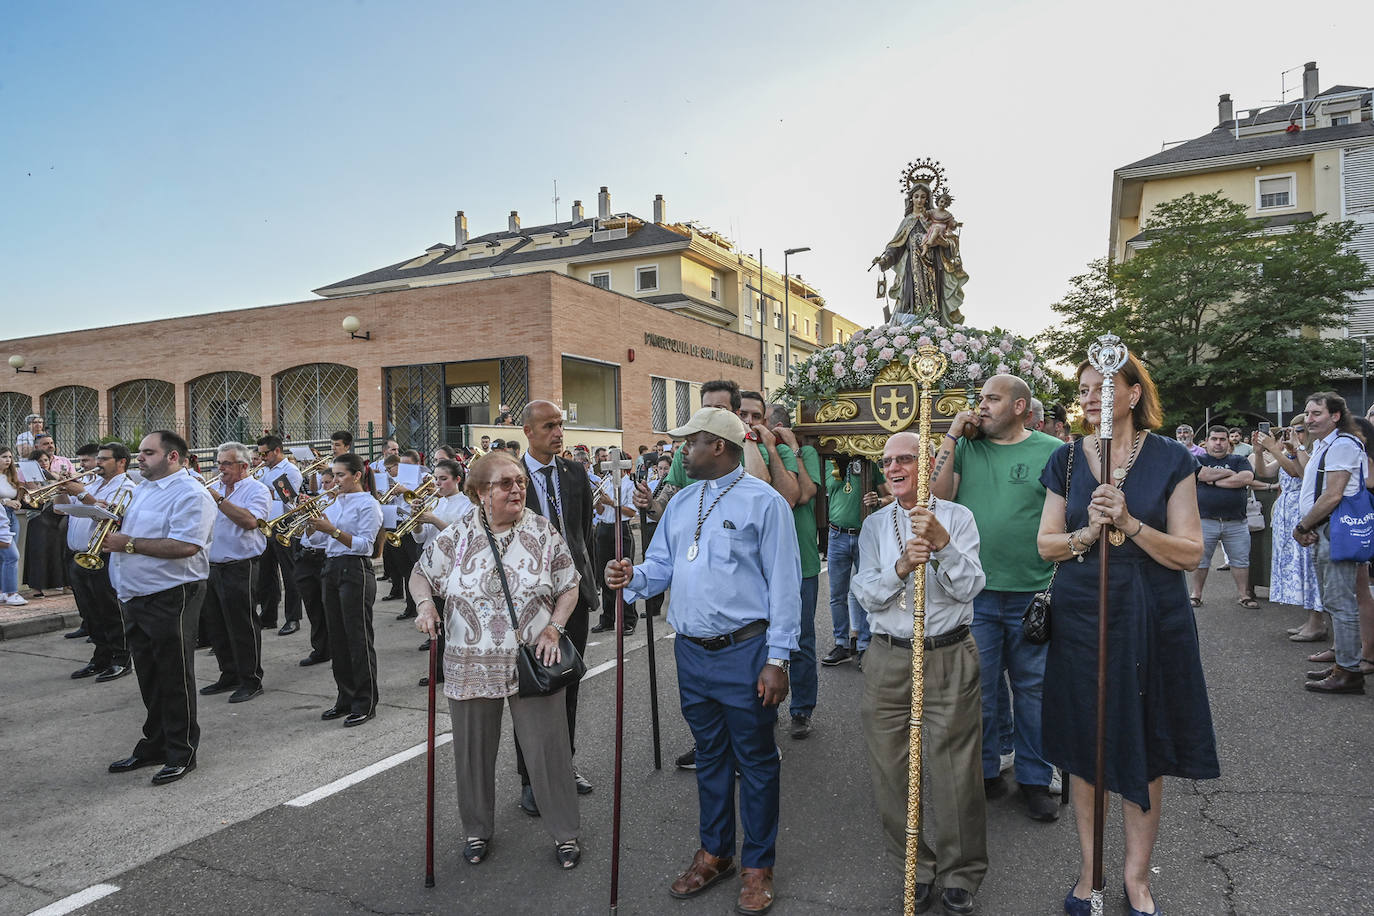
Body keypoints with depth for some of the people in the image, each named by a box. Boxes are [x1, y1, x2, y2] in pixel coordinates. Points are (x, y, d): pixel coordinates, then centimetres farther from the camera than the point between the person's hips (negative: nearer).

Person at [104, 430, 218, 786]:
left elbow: (186, 546, -25)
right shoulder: (139, 490, 17)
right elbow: (130, 531, 27)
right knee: (149, 677, 18)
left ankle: (181, 753, 12)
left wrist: (130, 543, -21)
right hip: (135, 598, 9)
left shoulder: (189, 493, -13)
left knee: (174, 677, 1)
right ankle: (154, 745, 31)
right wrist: (115, 525, 5)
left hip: (171, 599, -9)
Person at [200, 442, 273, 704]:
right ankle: (229, 676, 29)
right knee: (217, 627, 15)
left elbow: (250, 521, -24)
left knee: (242, 628, -2)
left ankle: (251, 681, 9)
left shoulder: (257, 490, -6)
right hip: (211, 569, 7)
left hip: (240, 569, -7)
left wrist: (218, 499, -23)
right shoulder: (213, 488, 15)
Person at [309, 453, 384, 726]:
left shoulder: (368, 504, -7)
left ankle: (365, 703, 4)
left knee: (358, 639, -4)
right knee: (337, 638, 12)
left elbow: (364, 544, -16)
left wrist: (333, 530, -22)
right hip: (332, 568, 8)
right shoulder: (334, 502, 15)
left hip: (355, 572, -8)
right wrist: (311, 519, -1)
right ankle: (345, 698, 22)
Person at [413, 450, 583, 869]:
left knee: (547, 749, 4)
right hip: (471, 667, 1)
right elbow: (422, 574, 9)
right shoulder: (457, 535, -2)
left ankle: (565, 831, 23)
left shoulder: (544, 531, -2)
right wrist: (426, 604, -11)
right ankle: (477, 829, 36)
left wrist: (554, 629, -10)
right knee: (473, 752, 14)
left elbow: (569, 586, 3)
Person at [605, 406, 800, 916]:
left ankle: (757, 865, 25)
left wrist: (777, 659, -14)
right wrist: (632, 578, -9)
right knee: (709, 756, 19)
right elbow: (662, 566, 14)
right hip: (691, 651, 6)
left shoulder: (763, 501, -9)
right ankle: (715, 854, 36)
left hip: (744, 652, -6)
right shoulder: (681, 502, 11)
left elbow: (784, 584, -11)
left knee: (754, 760, 8)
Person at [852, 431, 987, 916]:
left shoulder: (957, 516, 2)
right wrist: (901, 566, -18)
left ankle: (960, 874, 24)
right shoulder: (874, 525, 9)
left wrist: (942, 542, -21)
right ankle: (918, 866, 28)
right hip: (889, 659, 3)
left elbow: (969, 587, -7)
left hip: (950, 658, -2)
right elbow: (867, 597, -1)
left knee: (953, 768, 2)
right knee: (893, 770, 7)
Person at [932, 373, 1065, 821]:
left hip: (1034, 594, -1)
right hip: (975, 592, 2)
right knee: (978, 687, 10)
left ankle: (1034, 778, 27)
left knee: (1034, 687, 10)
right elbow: (937, 496, -6)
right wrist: (952, 435, -6)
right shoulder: (964, 448, 7)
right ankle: (983, 772, 27)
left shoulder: (1053, 451, 0)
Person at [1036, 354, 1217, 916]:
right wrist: (1088, 531, -15)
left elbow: (1190, 552, -6)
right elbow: (1046, 545, 4)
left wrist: (1129, 523, -20)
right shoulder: (1066, 459, 3)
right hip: (1081, 616, 2)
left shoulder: (1170, 459, -3)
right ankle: (1089, 869, 26)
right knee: (1085, 746, 9)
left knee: (1145, 749, 8)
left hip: (1152, 618, -1)